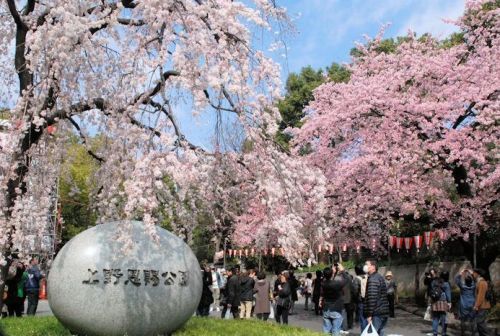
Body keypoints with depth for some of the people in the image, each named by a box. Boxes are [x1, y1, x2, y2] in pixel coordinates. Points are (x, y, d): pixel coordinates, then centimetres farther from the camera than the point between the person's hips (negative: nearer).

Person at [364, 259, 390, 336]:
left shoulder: (373, 279, -14)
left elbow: (372, 297, -23)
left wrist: (369, 314, -22)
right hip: (384, 312, 10)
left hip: (376, 313, -10)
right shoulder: (379, 277, 17)